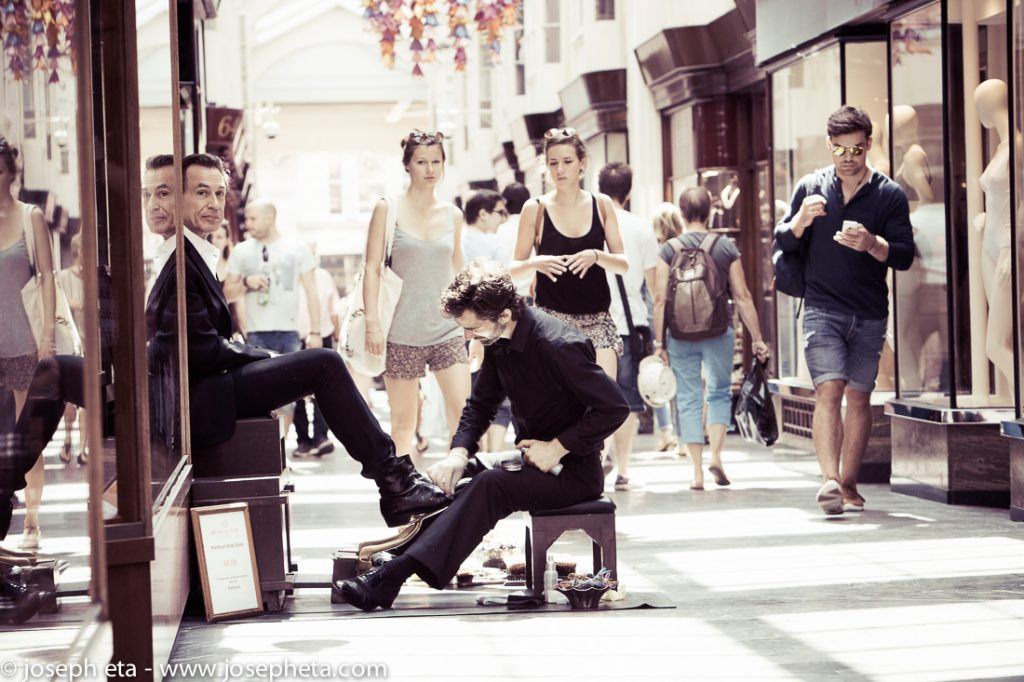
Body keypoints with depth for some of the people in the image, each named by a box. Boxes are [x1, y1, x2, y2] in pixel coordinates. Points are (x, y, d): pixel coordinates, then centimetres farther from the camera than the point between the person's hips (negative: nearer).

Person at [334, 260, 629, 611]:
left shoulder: (559, 345, -23)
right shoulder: (499, 342, 2)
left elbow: (615, 407, -23)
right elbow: (481, 404, 14)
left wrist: (558, 448, -22)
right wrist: (459, 452, -4)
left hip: (573, 471, -9)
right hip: (532, 460, 9)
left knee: (491, 486, -30)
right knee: (448, 478, -5)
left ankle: (394, 573, -37)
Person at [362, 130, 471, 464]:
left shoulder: (452, 214, 10)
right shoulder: (387, 209, 1)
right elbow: (372, 268, -1)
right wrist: (373, 323, -9)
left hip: (447, 329, 3)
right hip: (402, 332, -3)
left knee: (464, 412, -8)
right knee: (403, 420, 2)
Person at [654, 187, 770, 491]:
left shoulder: (669, 249, -2)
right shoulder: (726, 247, -1)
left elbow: (660, 300, -4)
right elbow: (742, 296, 0)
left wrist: (659, 341, 1)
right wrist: (757, 338, 5)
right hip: (719, 332, 0)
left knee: (688, 399, 7)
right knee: (720, 393, 16)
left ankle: (698, 471, 5)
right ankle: (716, 455, -2)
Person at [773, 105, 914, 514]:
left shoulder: (890, 195, 2)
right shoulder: (811, 187, 5)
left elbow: (905, 256, -3)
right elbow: (782, 243, 8)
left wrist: (871, 244, -23)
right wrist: (801, 221, -13)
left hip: (870, 315, 1)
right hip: (822, 308, -1)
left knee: (859, 396, 6)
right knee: (828, 390, -15)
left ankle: (848, 484, 14)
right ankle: (830, 479, -24)